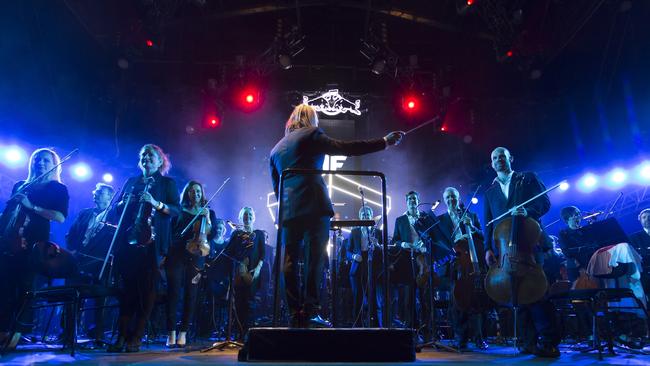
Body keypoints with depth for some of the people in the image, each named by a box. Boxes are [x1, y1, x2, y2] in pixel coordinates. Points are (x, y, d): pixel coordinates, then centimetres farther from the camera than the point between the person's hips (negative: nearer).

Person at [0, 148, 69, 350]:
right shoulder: (20, 186, 20)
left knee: (26, 288, -5)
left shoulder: (58, 189, 3)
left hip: (34, 244, -5)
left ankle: (16, 333, 1)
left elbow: (60, 217, -10)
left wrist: (31, 206, -15)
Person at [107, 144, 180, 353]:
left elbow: (177, 210, -2)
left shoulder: (167, 183, 9)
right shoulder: (131, 182, 20)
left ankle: (135, 338, 2)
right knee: (127, 289, 0)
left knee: (147, 290, -4)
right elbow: (117, 207, 18)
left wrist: (155, 203, -18)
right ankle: (122, 336, 5)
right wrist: (126, 202, -3)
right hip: (127, 241, 3)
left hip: (152, 243, -3)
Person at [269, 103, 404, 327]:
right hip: (314, 205, -5)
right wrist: (384, 142, -1)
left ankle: (295, 313, 3)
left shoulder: (276, 149, 24)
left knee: (290, 260, 4)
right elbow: (346, 148, -3)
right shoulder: (311, 134, 6)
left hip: (288, 209, 5)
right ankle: (311, 309, -8)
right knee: (315, 257, -4)